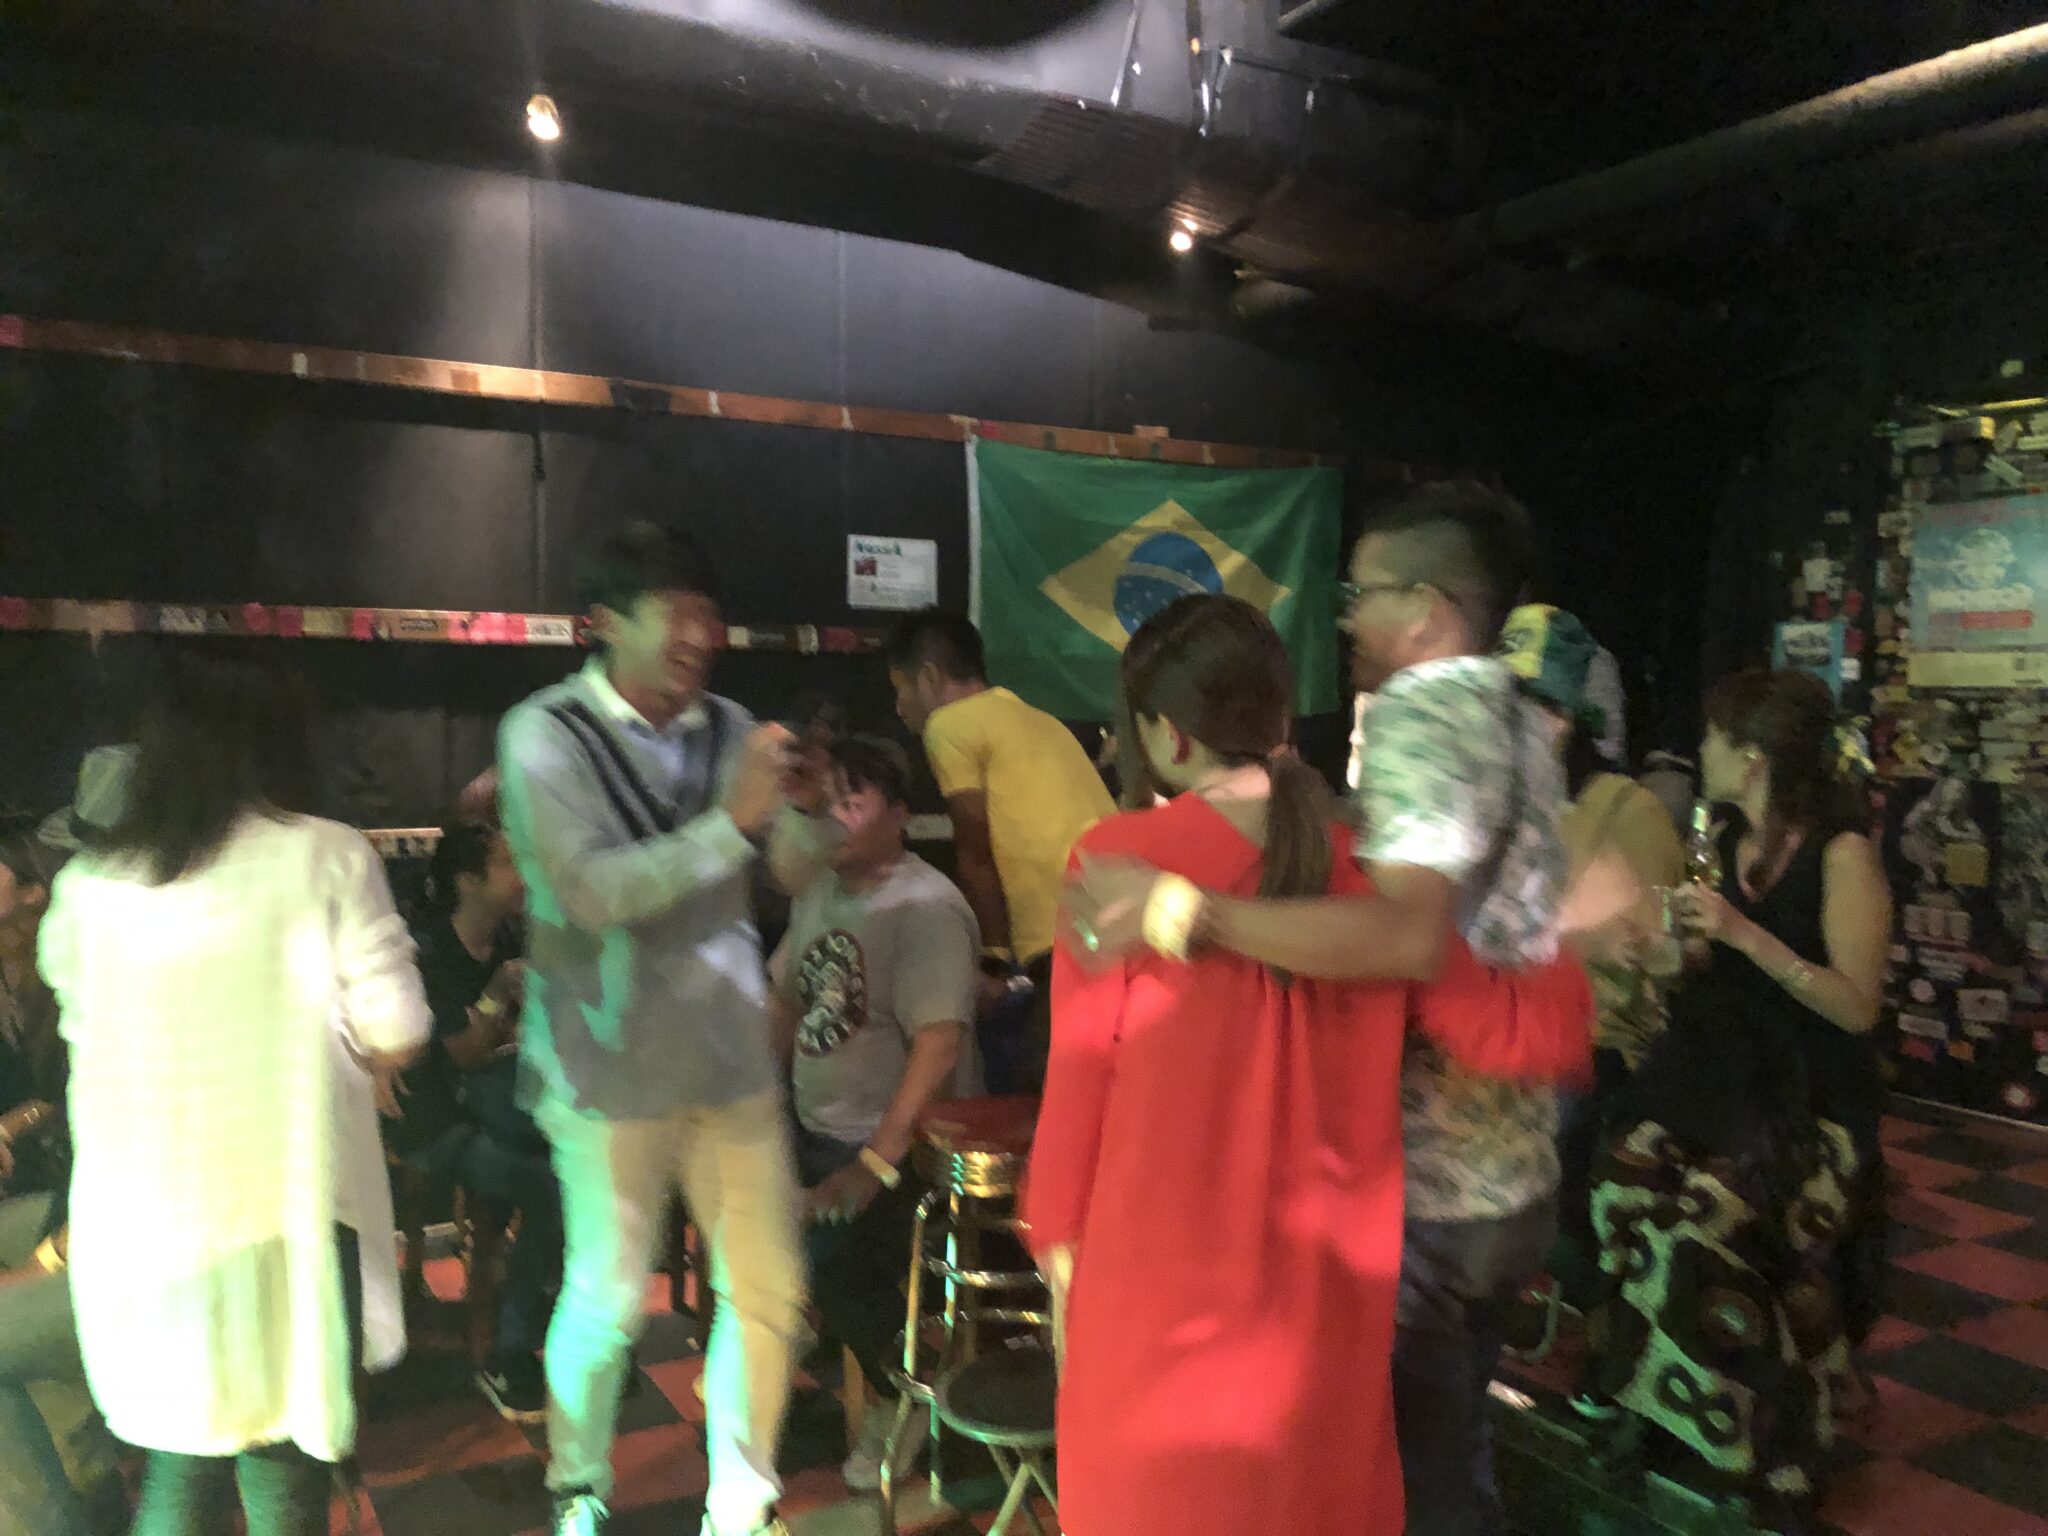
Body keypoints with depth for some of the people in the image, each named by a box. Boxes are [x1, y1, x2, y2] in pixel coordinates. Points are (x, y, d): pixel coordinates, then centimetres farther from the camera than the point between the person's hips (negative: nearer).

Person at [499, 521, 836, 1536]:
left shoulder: (729, 727, 1)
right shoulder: (546, 735, -11)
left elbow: (794, 870, 4)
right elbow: (594, 894, -22)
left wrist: (804, 808, -17)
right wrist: (732, 821, -29)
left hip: (731, 1053, 4)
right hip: (612, 1066, -4)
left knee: (767, 1289, 8)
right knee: (607, 1300, 8)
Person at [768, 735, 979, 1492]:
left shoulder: (925, 906, -20)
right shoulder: (817, 889, 7)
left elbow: (941, 1041, -27)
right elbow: (788, 998, 17)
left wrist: (877, 1163, -30)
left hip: (890, 1145, -8)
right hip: (811, 1130, 8)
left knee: (831, 1267, -23)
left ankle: (910, 1395, 6)